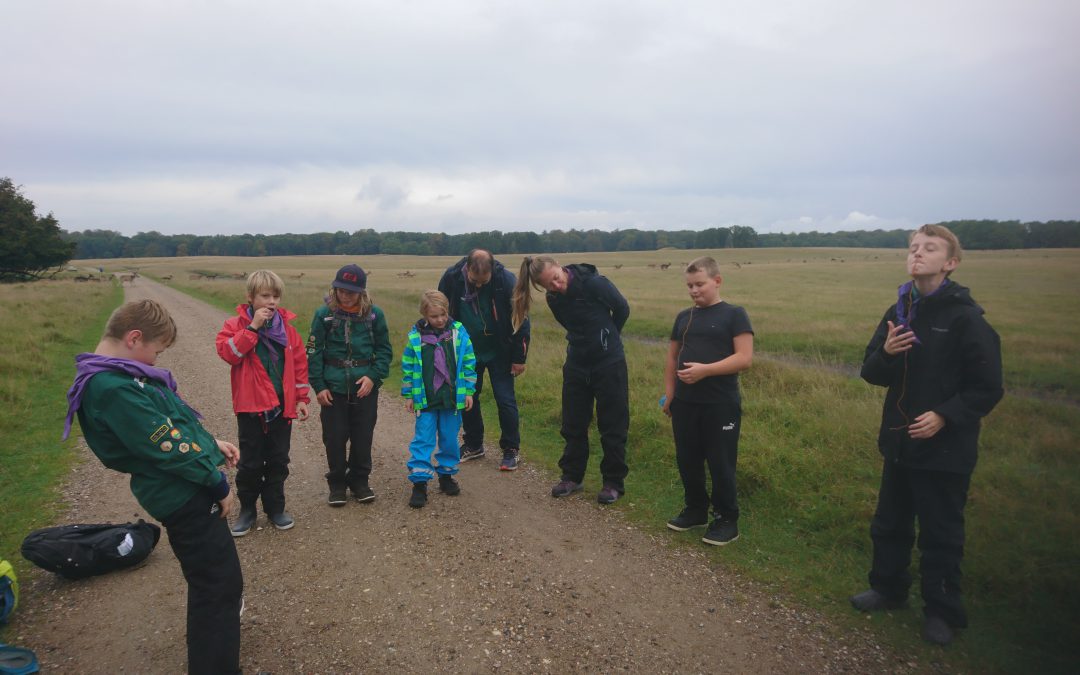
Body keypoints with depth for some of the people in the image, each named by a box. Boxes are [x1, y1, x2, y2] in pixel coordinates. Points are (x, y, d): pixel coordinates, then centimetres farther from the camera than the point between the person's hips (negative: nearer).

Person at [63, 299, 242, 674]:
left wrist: (211, 442, 7)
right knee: (220, 586, -3)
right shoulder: (115, 389, -26)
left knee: (211, 580, 29)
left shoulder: (117, 376, 8)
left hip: (190, 490, 11)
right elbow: (169, 447, -24)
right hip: (184, 497, -11)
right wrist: (219, 485, -13)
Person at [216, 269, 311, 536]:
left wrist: (301, 398, 5)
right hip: (251, 406, -3)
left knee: (278, 461, 12)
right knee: (250, 462, 7)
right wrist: (253, 327, -23)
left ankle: (275, 507, 26)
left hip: (282, 406, 3)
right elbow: (228, 353, -21)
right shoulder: (236, 325, -3)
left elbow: (299, 363, 8)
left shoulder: (287, 327, 5)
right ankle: (247, 509, 23)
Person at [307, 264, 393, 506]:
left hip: (365, 387, 1)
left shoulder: (374, 314, -4)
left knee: (363, 437, 9)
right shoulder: (324, 314, -5)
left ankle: (360, 481, 27)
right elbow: (314, 351, -1)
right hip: (334, 387, 0)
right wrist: (318, 386, -5)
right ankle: (337, 483, 24)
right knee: (334, 438, 6)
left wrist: (373, 376, -11)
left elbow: (384, 350, 2)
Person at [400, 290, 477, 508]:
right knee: (423, 440, 0)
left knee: (449, 440, 13)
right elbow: (408, 367, 2)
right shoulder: (415, 336, -5)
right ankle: (419, 483, 6)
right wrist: (409, 395, 3)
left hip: (452, 399, 1)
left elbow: (468, 363, 2)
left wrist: (468, 391, 1)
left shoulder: (458, 332, -3)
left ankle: (446, 475, 30)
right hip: (425, 400, -1)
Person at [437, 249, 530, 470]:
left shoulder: (506, 280, -24)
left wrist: (519, 357, -9)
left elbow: (520, 319, -13)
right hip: (467, 351, 3)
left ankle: (511, 450, 13)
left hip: (499, 352, -3)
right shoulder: (451, 277, -19)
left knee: (505, 400, -2)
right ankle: (473, 445, 28)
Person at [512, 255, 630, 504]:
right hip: (576, 364, 5)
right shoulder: (553, 299, -4)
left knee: (612, 426, 4)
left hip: (609, 363, -5)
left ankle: (614, 482, 16)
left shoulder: (595, 283, -20)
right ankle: (572, 476, 26)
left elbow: (622, 310, -3)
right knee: (573, 425, 11)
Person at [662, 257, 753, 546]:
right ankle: (696, 509, 31)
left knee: (721, 464, 3)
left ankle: (726, 520, 18)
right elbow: (672, 358, 16)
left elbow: (744, 358, -14)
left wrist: (705, 370, -22)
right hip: (684, 403, 5)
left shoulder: (734, 314, -5)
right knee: (687, 460, 12)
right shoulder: (684, 317, 11)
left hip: (721, 405, -5)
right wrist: (669, 394, 9)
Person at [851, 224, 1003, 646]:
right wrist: (885, 353, -14)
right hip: (899, 442, 6)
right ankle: (888, 588, 38)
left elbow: (988, 388, -13)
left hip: (945, 448, -6)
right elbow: (872, 373, 6)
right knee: (889, 524, 19)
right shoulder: (898, 313, 4)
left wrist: (945, 416, -23)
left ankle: (942, 612, 25)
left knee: (940, 535, 8)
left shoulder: (965, 318, -14)